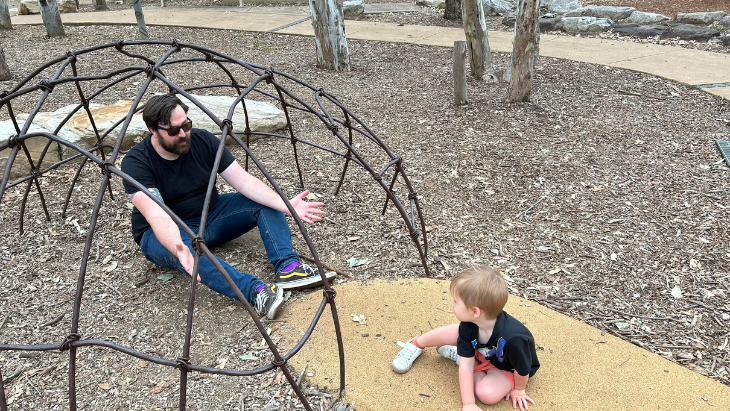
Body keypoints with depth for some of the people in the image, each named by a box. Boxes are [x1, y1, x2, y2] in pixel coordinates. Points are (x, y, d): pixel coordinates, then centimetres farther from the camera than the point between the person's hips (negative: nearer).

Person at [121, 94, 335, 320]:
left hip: (210, 215, 5)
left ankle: (288, 267, -30)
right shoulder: (136, 163, -20)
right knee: (184, 247, -41)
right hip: (165, 233, -5)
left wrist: (285, 205, -29)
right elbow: (156, 213, -34)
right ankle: (256, 292, -50)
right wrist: (178, 248, -55)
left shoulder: (202, 140, -8)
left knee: (265, 202, -13)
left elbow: (244, 181, -14)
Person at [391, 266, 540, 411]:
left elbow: (523, 370, -28)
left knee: (488, 394, -27)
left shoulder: (514, 339, -46)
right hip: (481, 351, 3)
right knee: (449, 333, -14)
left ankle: (458, 354, -1)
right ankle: (416, 345, 17)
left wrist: (518, 390, -8)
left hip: (506, 368, -3)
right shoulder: (467, 327, -28)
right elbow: (466, 365, -25)